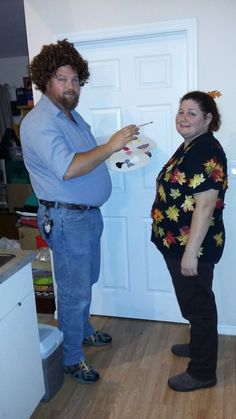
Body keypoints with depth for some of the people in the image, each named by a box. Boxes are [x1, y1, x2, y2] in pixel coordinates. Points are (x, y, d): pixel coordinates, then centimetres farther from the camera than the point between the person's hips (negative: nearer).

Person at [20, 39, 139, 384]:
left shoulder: (71, 114, 13)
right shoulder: (39, 122, -20)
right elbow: (67, 168, -33)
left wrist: (118, 151, 5)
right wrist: (110, 147, -29)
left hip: (89, 212, 9)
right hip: (66, 218, -9)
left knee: (86, 281, 23)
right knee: (74, 290, 3)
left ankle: (83, 331, 45)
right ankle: (71, 358, 23)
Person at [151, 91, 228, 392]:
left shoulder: (207, 153, -21)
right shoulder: (190, 146, 11)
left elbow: (205, 206, -25)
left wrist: (191, 252, -24)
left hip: (194, 246, -10)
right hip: (178, 242, 10)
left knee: (198, 304, 5)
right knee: (192, 301, 23)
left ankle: (203, 372, 22)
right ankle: (198, 346, 44)